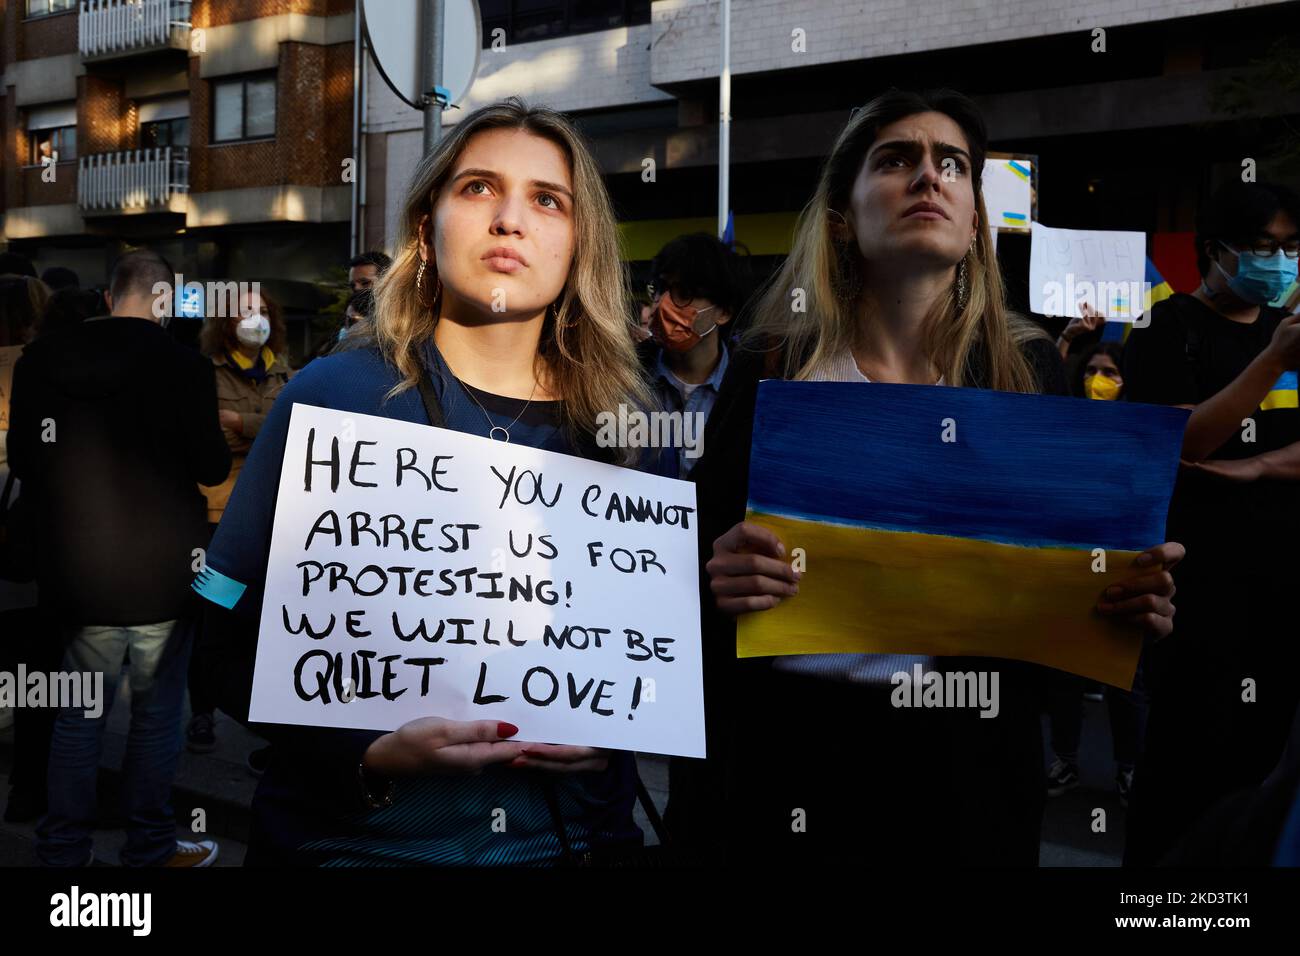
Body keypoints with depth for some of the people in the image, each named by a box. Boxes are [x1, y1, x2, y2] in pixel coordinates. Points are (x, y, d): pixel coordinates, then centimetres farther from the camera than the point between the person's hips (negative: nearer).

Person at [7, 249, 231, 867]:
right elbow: (213, 469, -8)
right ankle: (149, 850, 20)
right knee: (156, 713, 10)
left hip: (79, 571, 3)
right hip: (160, 571, -3)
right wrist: (212, 432, 12)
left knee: (80, 713, 15)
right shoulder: (185, 368, -15)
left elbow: (20, 458, 7)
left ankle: (62, 850, 23)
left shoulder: (41, 361, -2)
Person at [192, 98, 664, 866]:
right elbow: (240, 632, -8)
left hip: (571, 831, 3)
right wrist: (368, 753, -21)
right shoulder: (334, 397, -8)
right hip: (360, 837, -2)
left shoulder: (623, 426, 0)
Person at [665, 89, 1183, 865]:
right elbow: (701, 568, 1)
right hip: (789, 752, -1)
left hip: (972, 764, 1)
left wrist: (1135, 602, -12)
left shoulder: (1028, 367, 1)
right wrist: (720, 582, -21)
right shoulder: (769, 370, -2)